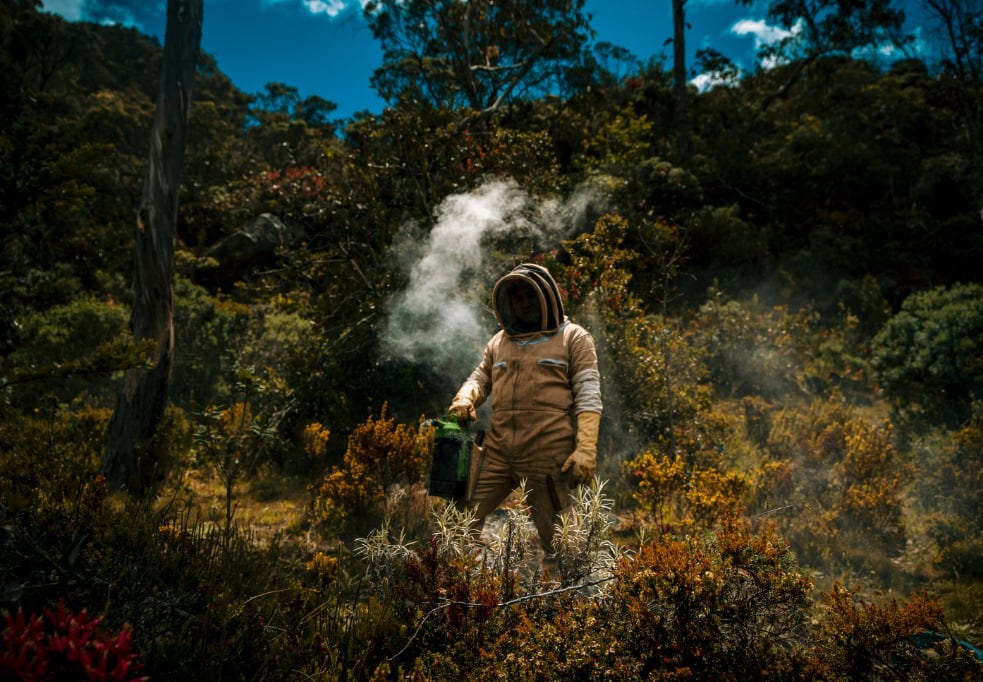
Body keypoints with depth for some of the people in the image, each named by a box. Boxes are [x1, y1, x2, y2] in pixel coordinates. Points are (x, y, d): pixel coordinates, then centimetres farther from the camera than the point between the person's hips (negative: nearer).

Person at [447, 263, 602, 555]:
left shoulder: (574, 338, 4)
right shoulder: (499, 341, 19)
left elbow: (588, 395, -4)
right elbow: (479, 379, 25)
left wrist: (586, 448, -16)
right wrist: (465, 399, 0)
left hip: (548, 455, -5)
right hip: (496, 451, 5)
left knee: (553, 538, 4)